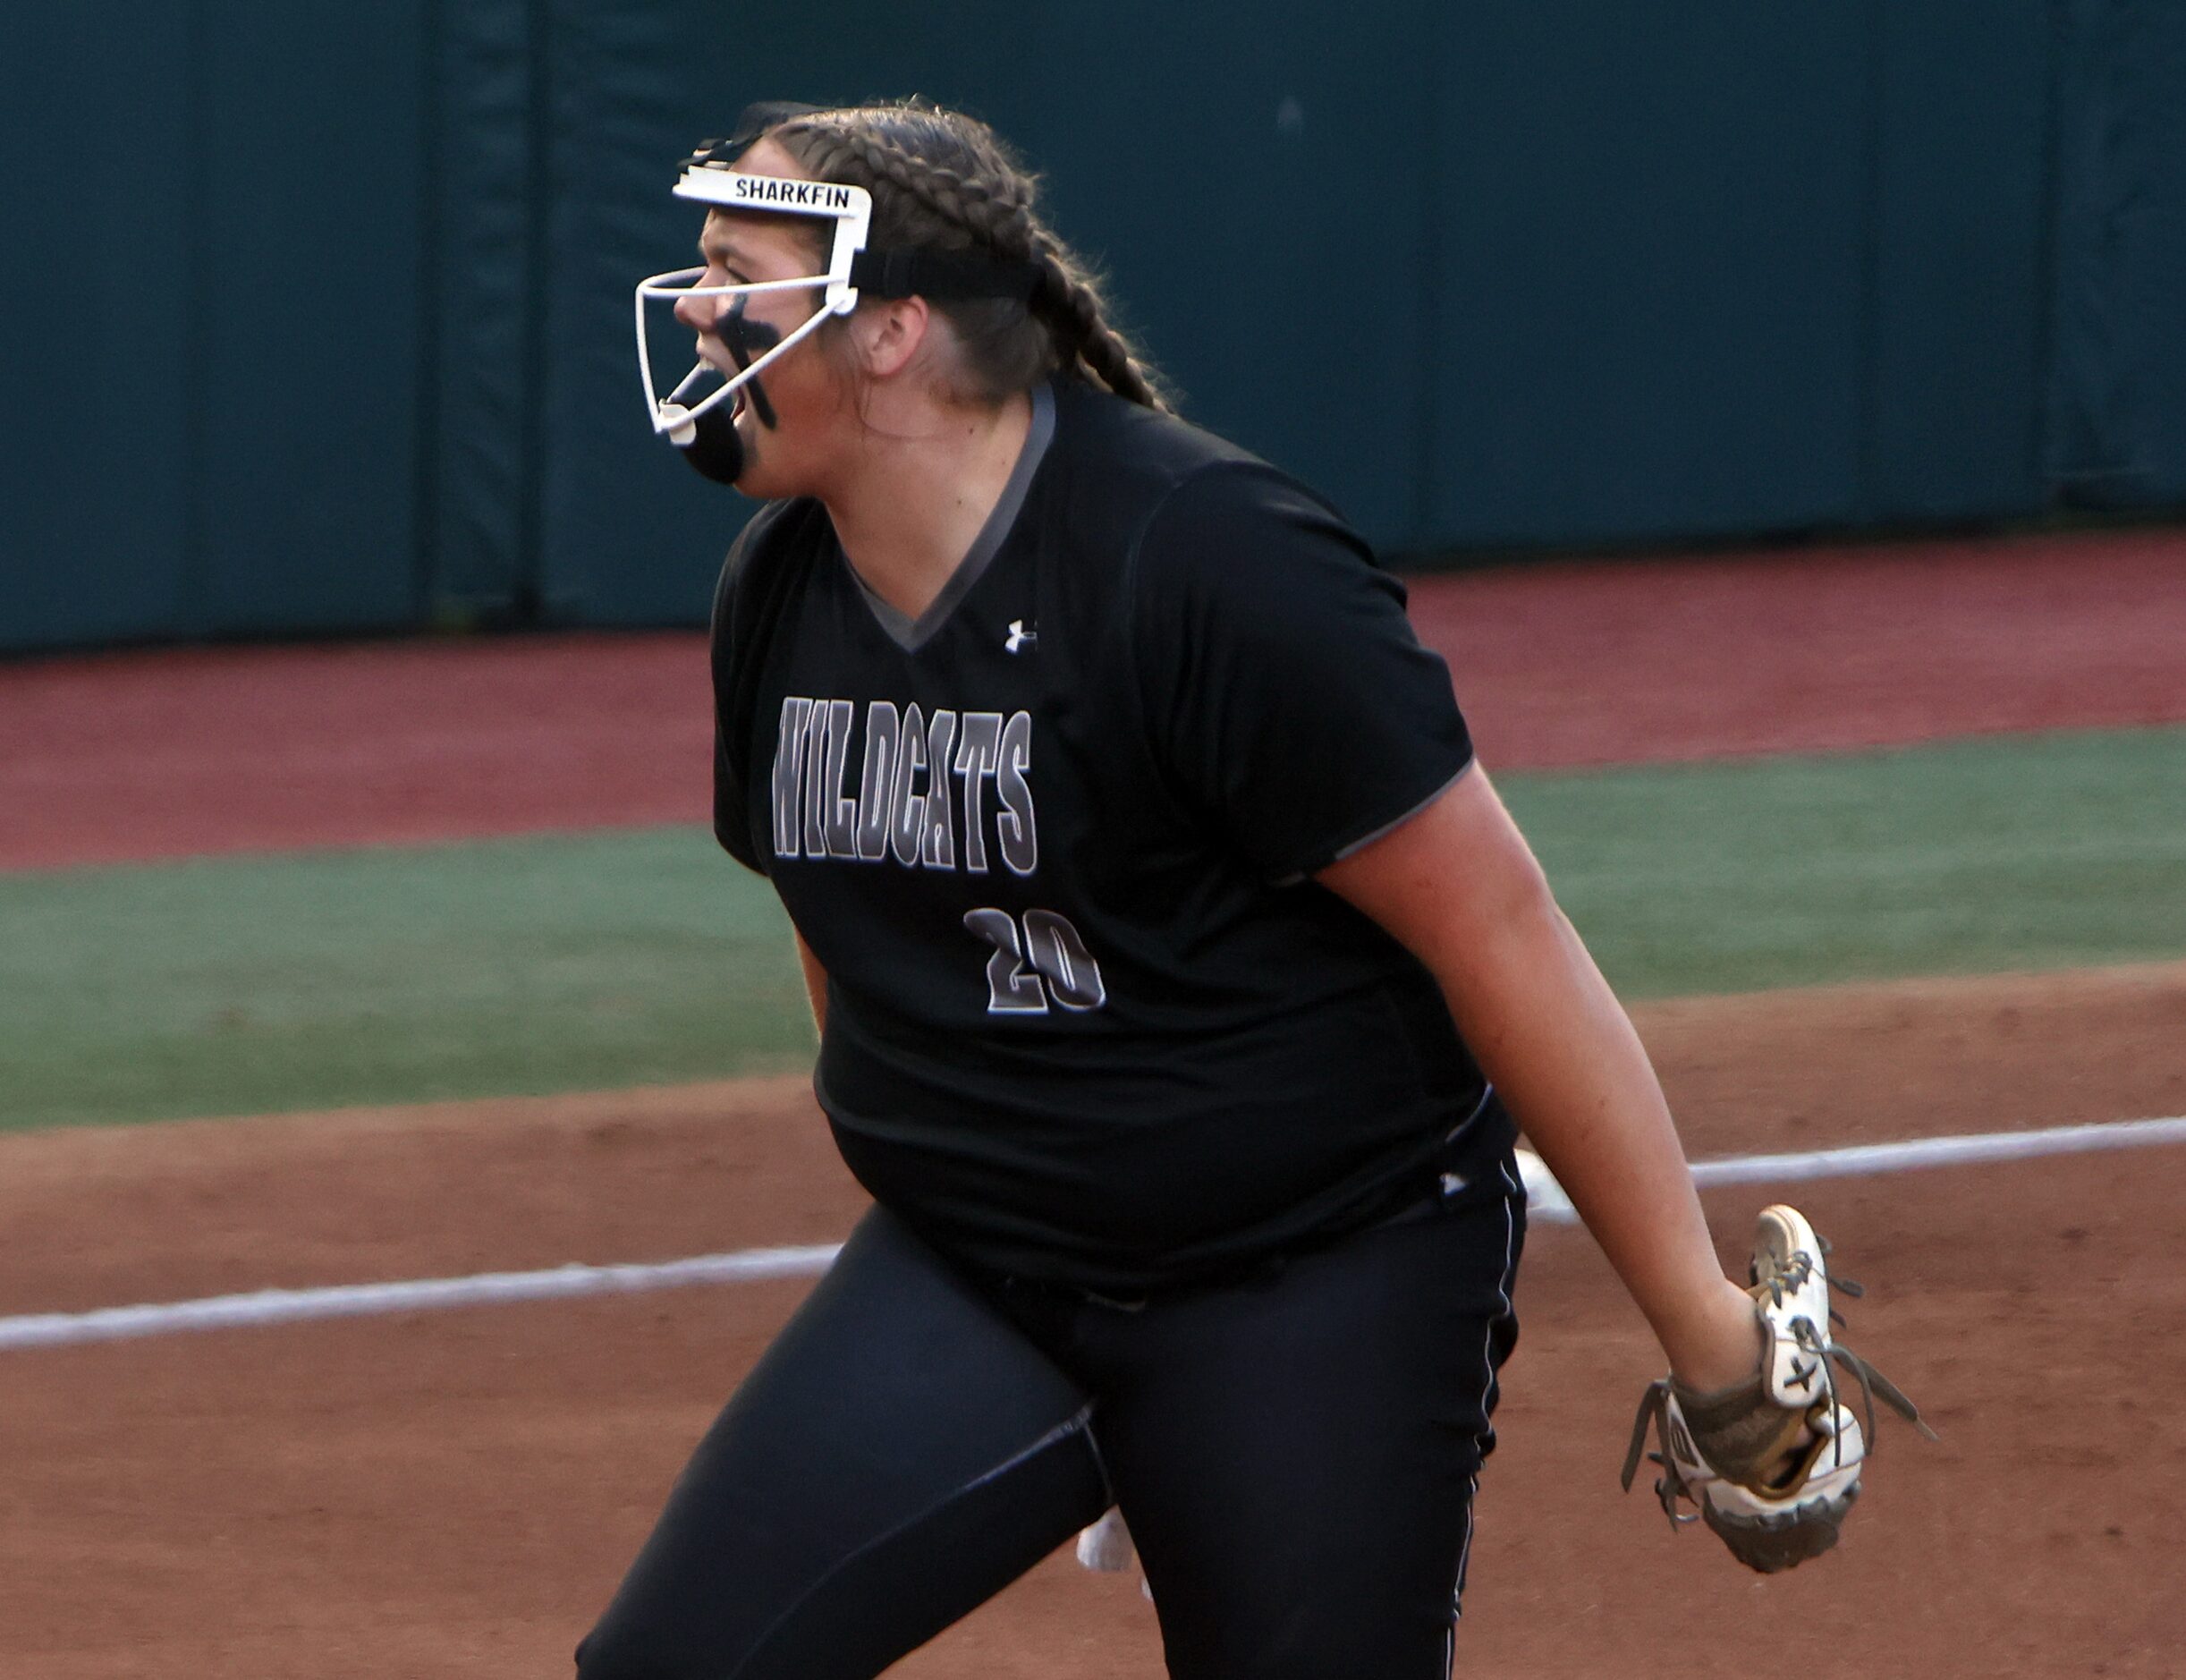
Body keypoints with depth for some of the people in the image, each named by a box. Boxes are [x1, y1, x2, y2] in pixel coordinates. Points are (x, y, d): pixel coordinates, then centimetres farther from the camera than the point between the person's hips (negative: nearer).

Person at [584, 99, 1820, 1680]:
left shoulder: (1210, 570, -21)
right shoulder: (777, 596, 2)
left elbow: (1498, 929, -19)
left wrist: (1700, 1314, -18)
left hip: (1324, 1299, -6)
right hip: (960, 1287, 6)